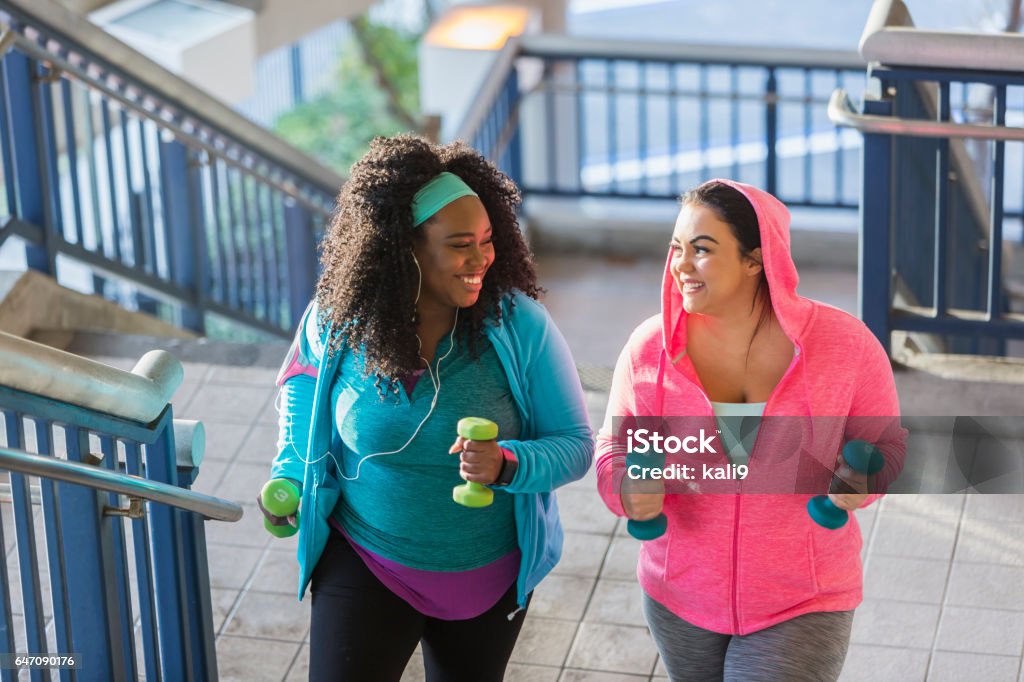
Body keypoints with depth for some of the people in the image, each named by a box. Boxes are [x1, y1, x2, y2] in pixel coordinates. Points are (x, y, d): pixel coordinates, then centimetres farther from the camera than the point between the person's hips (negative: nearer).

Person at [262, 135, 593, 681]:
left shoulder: (519, 324, -18)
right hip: (366, 567, 0)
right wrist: (290, 479, -1)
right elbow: (303, 382, 10)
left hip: (488, 576, 1)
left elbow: (575, 444, -14)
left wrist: (506, 464, -33)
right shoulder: (337, 321, -14)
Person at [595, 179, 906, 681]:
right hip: (680, 601, 3)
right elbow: (616, 448, 0)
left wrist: (858, 481, -22)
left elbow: (884, 442, -1)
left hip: (801, 606, -3)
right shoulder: (650, 348, -10)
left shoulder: (842, 343, -13)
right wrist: (629, 490, -23)